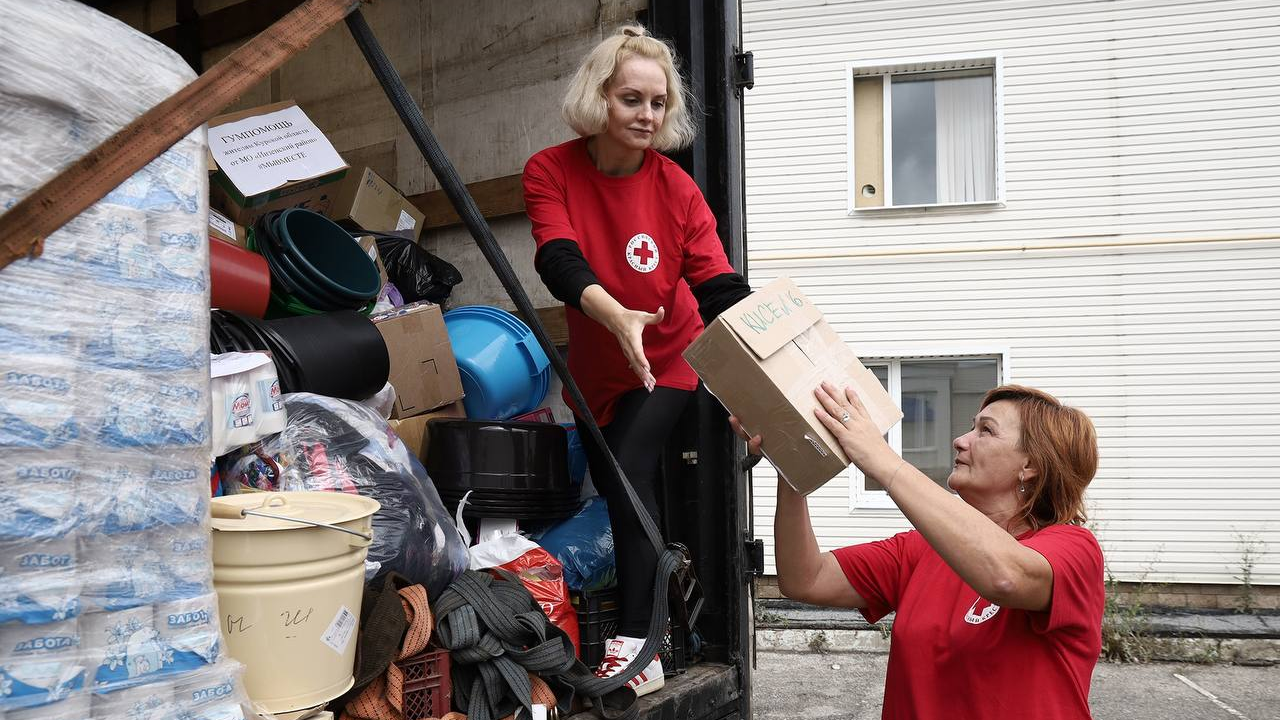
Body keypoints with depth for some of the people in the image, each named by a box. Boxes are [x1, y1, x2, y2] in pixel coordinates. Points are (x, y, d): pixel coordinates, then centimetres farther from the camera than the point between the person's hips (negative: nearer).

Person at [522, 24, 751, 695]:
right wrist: (618, 316, -51)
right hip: (595, 369, 3)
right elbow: (561, 262, -30)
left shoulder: (676, 188, -17)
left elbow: (719, 287, -22)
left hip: (669, 361, -3)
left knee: (629, 472, -21)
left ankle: (636, 642, -14)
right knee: (613, 490, 14)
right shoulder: (551, 172, -15)